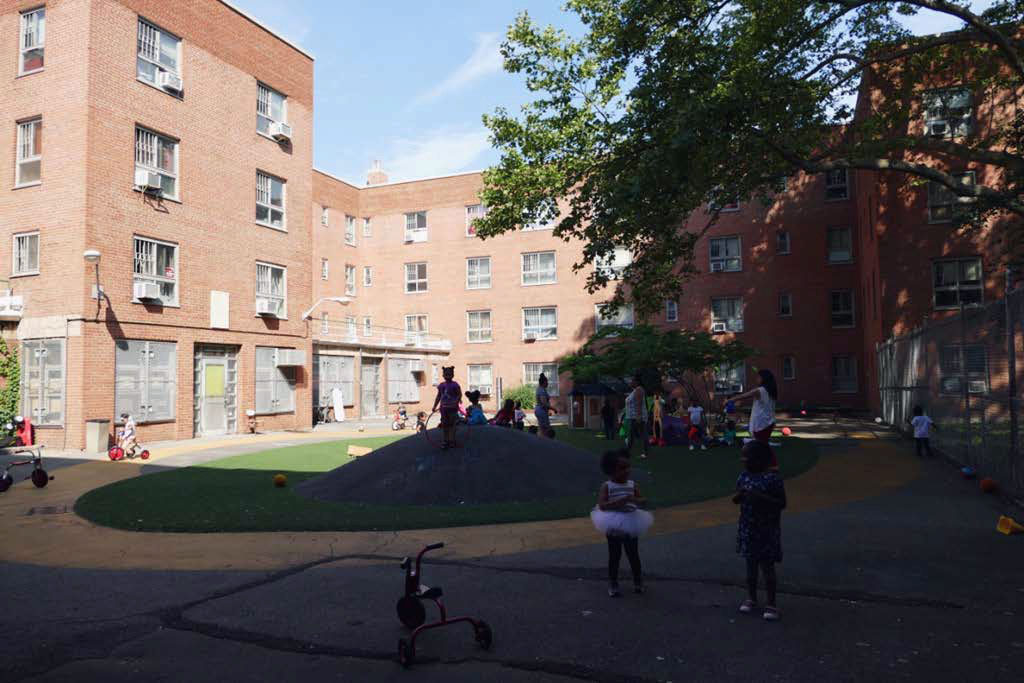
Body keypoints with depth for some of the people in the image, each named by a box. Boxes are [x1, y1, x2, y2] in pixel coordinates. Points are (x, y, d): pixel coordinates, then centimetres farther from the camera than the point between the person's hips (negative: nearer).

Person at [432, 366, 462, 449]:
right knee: (444, 424, 7)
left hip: (452, 408, -5)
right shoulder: (441, 385, 8)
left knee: (452, 424, 0)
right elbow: (438, 396, 15)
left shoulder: (455, 385, -6)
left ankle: (452, 441, 9)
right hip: (443, 407, 5)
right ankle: (446, 441, 16)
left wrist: (456, 402, -22)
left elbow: (459, 394, -8)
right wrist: (435, 406, 13)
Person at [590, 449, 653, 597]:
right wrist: (619, 501, -32)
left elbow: (643, 501, -6)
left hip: (630, 525, 2)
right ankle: (613, 584, 25)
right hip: (613, 527, -2)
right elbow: (602, 505, -22)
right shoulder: (606, 487, -13)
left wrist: (635, 500, -28)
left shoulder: (632, 485, -4)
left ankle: (638, 581, 34)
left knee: (633, 554, 14)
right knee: (614, 556, 10)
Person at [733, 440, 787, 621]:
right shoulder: (744, 477, 2)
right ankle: (751, 598, 29)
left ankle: (771, 603, 16)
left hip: (767, 531, -5)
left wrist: (761, 497, -25)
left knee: (767, 566, 4)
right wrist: (740, 495, -13)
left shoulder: (772, 479, -15)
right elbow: (736, 500, 10)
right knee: (751, 565, 15)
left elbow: (782, 504, -13)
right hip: (747, 529, 5)